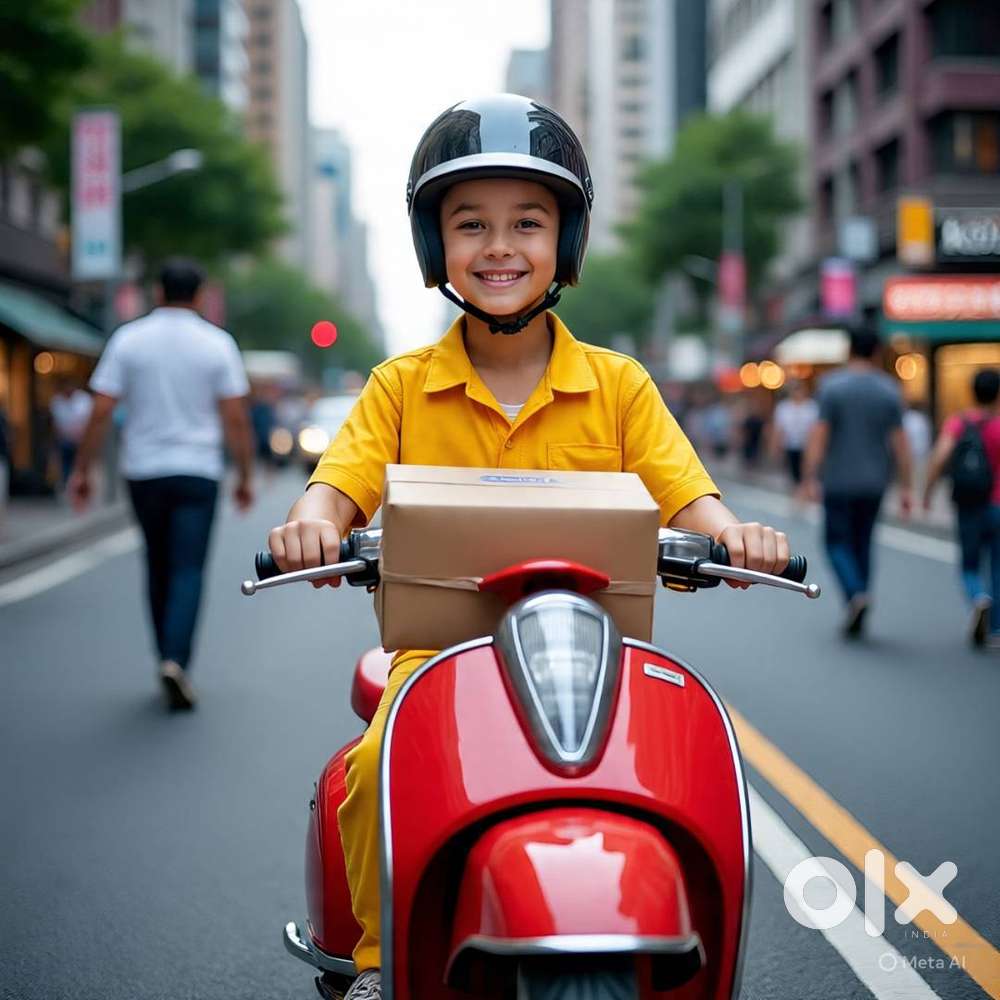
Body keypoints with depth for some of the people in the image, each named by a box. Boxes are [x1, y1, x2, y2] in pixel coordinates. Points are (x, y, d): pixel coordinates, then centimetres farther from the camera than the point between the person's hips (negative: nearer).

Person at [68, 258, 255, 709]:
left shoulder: (128, 339, -1)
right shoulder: (217, 343, -3)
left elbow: (101, 412, -5)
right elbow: (236, 420, -4)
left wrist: (82, 470, 3)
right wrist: (245, 476, 5)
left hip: (143, 471, 2)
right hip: (197, 472, -2)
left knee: (158, 568, 16)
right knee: (188, 570, -3)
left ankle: (169, 658, 22)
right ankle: (175, 659, -20)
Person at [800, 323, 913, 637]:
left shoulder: (832, 385, -7)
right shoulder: (889, 390, 2)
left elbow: (819, 434, -12)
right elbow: (899, 441, 0)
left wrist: (809, 479, -12)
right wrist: (906, 487, 3)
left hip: (839, 481, -3)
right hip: (874, 482, 3)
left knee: (838, 541, 6)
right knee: (862, 543, 13)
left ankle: (856, 592, -20)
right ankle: (856, 619, 14)